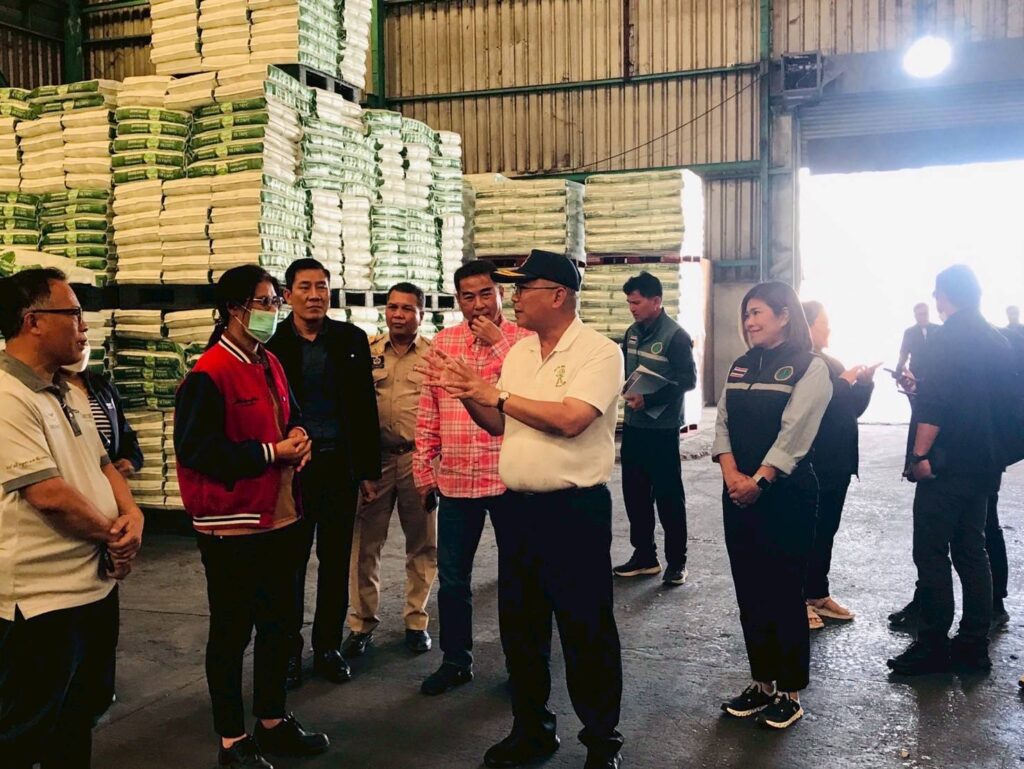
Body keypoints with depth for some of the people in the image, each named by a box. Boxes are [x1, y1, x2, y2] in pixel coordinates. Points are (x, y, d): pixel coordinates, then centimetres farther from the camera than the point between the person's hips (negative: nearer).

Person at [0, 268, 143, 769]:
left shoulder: (68, 393, 10)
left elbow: (101, 463, 16)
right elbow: (49, 494, -25)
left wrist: (131, 513, -4)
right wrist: (112, 536, -10)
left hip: (97, 584, 9)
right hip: (43, 599, -9)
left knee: (80, 718, 21)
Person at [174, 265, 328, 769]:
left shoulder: (270, 365, 11)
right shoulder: (209, 374, -15)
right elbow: (196, 448, -21)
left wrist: (299, 442, 0)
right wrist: (271, 453, -18)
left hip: (280, 518, 8)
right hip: (232, 525, -8)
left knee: (278, 621, 17)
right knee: (232, 631, 6)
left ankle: (273, 721, 34)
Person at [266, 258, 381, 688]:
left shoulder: (352, 340, 4)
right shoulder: (272, 343, -2)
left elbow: (365, 406, 5)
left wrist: (370, 467, 2)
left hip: (340, 463, 2)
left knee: (336, 560, 10)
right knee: (291, 560, 8)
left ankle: (328, 647, 24)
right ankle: (289, 649, 21)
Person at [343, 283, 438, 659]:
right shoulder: (366, 352, 5)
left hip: (418, 459, 0)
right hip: (373, 459, 0)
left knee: (423, 545, 9)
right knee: (364, 544, 3)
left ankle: (416, 621, 24)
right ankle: (362, 623, 17)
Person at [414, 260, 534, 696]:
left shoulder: (524, 340, -3)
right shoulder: (442, 343, 7)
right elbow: (427, 412, 9)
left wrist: (497, 343, -18)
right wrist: (424, 468, 7)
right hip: (455, 480, 3)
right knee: (452, 578, 13)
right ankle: (455, 660, 30)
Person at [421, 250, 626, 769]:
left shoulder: (599, 352, -11)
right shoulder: (518, 351, 11)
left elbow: (570, 419, -25)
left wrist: (497, 394, -16)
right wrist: (466, 393, -3)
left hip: (575, 509, -7)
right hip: (518, 505, 7)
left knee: (585, 630, 5)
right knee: (520, 625, 16)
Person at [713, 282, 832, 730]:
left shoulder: (809, 368, -7)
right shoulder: (741, 366, 13)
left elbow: (794, 433, -15)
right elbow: (723, 423, 7)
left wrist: (759, 480, -18)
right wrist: (731, 473, -8)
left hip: (785, 494, -6)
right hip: (739, 493, 6)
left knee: (784, 593, 1)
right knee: (749, 592, 11)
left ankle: (790, 692, 15)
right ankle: (762, 682, 24)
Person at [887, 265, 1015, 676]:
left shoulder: (949, 336, -12)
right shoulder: (998, 341, 13)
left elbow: (934, 401, -20)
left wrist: (920, 455, -17)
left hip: (947, 463, -8)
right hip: (984, 464, 9)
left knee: (931, 554, -3)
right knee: (971, 551, 13)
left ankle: (932, 645, 0)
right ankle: (974, 644, 17)